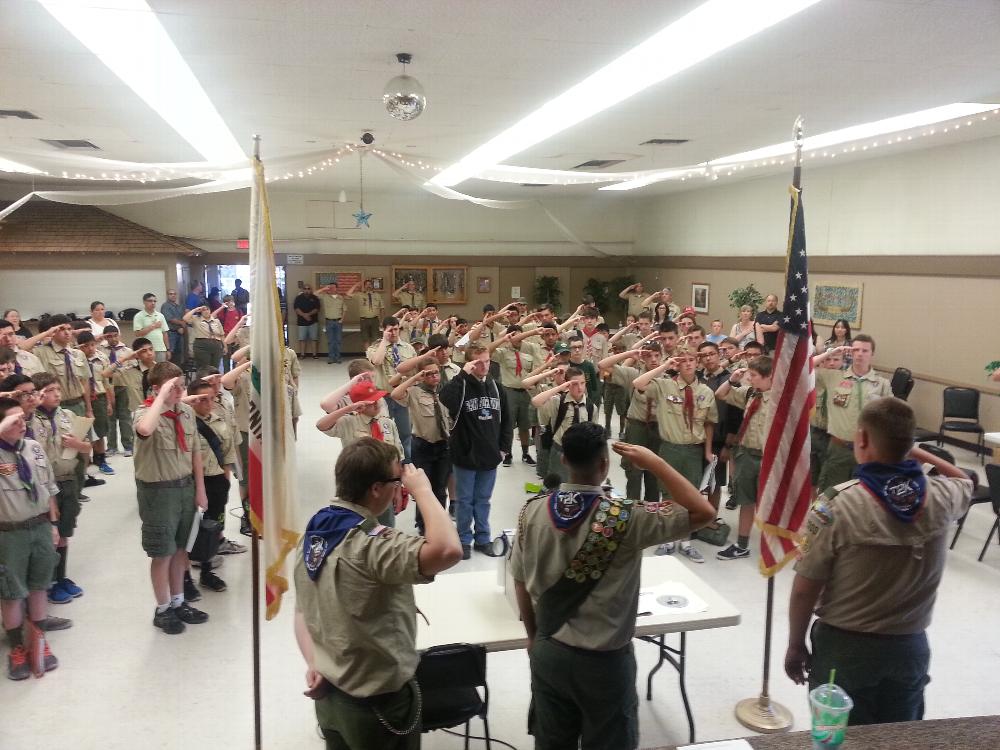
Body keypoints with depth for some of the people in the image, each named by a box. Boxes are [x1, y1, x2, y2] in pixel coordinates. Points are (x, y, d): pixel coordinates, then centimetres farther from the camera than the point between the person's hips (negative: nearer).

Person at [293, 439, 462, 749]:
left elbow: (302, 612, 5)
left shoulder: (313, 533, -2)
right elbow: (447, 550, -43)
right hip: (377, 703, -7)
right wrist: (422, 489, -30)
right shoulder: (370, 544, -30)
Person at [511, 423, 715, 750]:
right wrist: (654, 462, -15)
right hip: (604, 661, -4)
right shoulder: (624, 517, -24)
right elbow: (703, 513, -19)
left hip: (547, 653, 4)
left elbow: (520, 584, 0)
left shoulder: (531, 512, -11)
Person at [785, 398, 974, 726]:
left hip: (844, 646, -3)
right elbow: (965, 481, 19)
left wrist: (795, 645, -1)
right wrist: (914, 451, 12)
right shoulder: (941, 497, -9)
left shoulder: (836, 504, -22)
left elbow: (804, 590, -15)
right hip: (911, 646, 4)